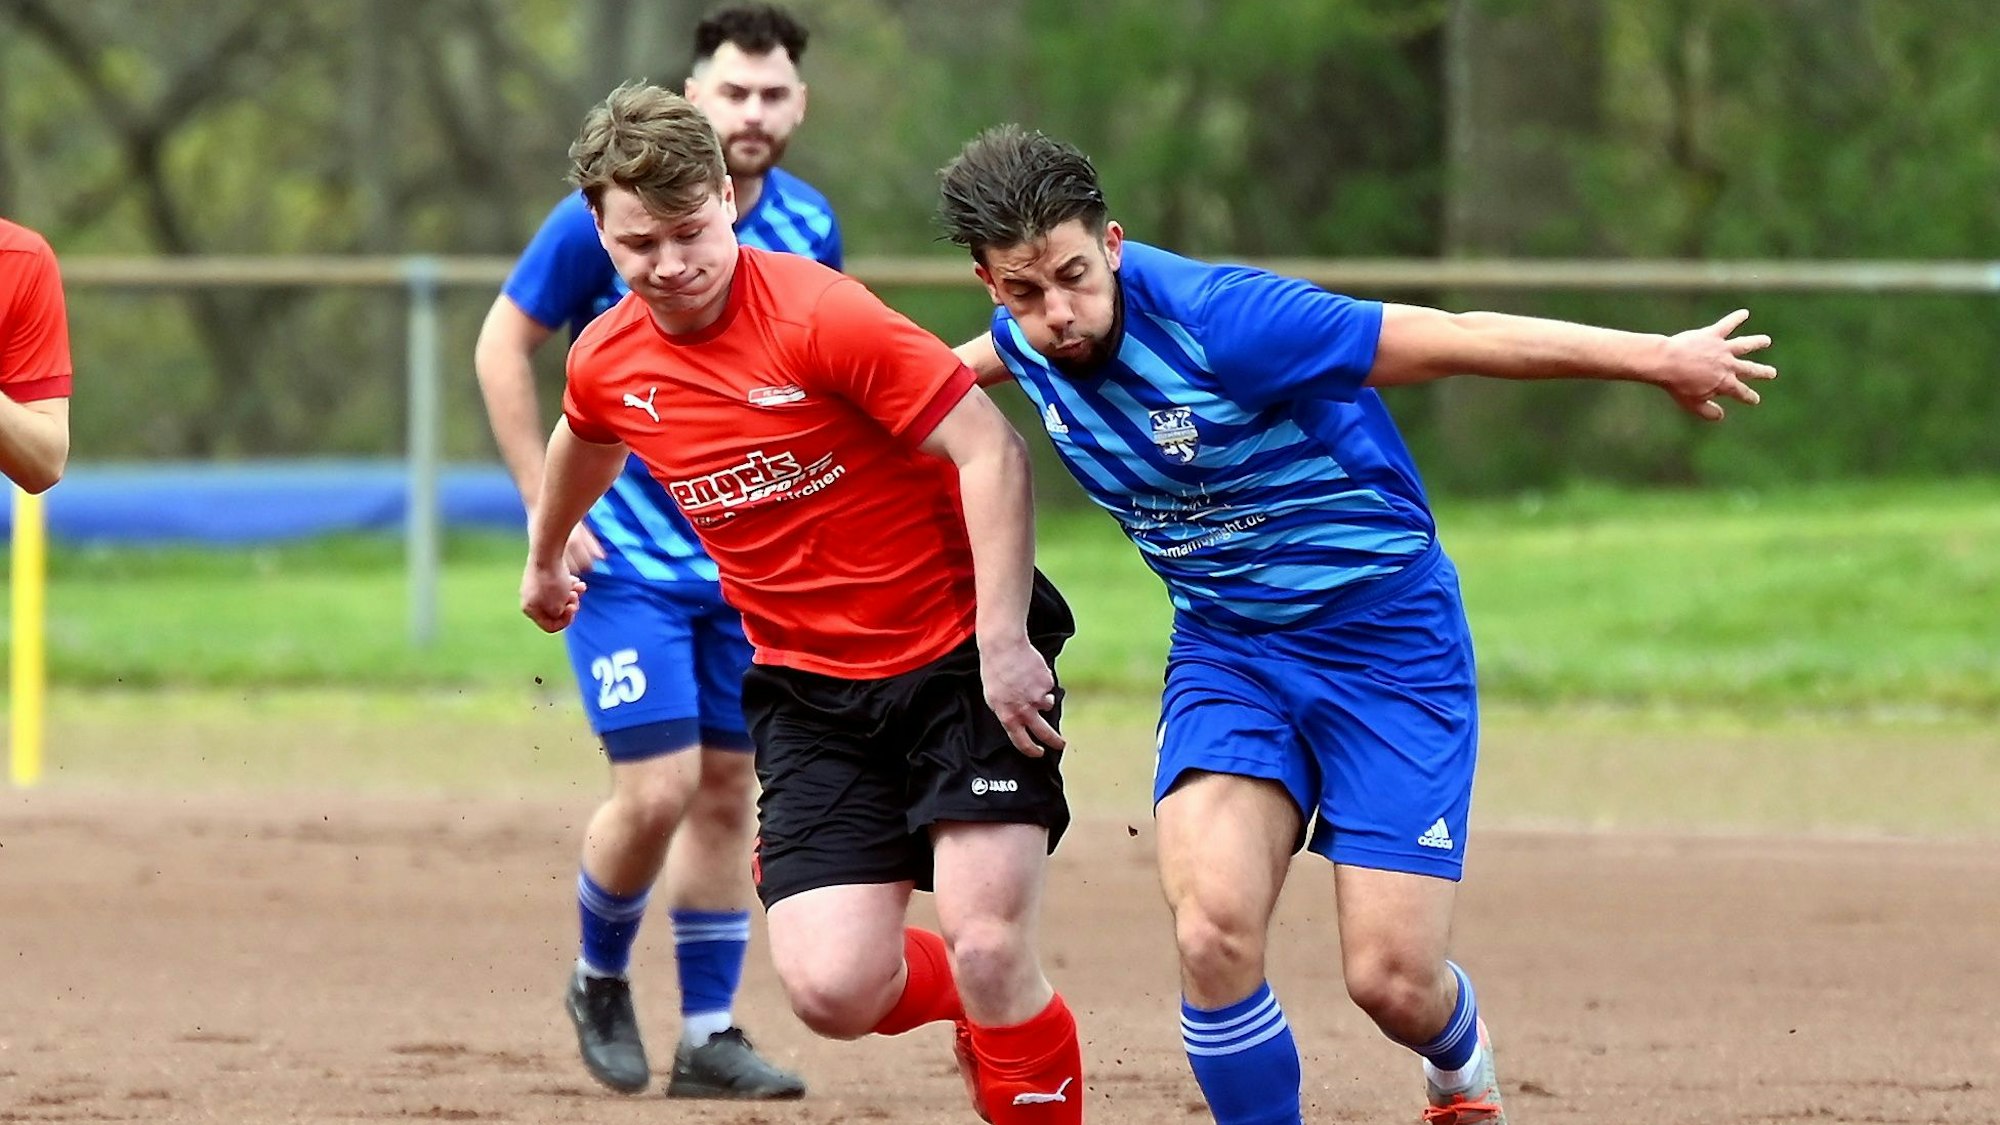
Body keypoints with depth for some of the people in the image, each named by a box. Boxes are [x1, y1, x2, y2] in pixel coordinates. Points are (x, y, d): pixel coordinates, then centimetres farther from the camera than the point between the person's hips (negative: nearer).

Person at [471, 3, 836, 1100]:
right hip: (625, 556, -5)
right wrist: (547, 506, -11)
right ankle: (599, 980, 13)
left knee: (727, 795, 6)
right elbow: (502, 346, -7)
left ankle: (708, 1038, 14)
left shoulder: (809, 228, 1)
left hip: (749, 562, 5)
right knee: (657, 789, -13)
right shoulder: (610, 216, -14)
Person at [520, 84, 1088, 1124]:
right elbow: (584, 444, 25)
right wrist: (544, 561, 43)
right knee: (831, 991, -10)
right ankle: (986, 1007, 24)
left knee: (988, 951, -17)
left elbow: (988, 449, -20)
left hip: (959, 657, -5)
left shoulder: (818, 315, -20)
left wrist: (1003, 641, -25)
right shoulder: (607, 363, -1)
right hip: (808, 685, 5)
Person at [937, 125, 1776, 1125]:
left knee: (1391, 982, -7)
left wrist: (1659, 358, -15)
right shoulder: (1027, 337, -8)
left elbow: (1455, 339, -22)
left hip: (1386, 639, -4)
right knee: (1213, 931, -23)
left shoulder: (1213, 318, -28)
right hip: (1225, 648, 4)